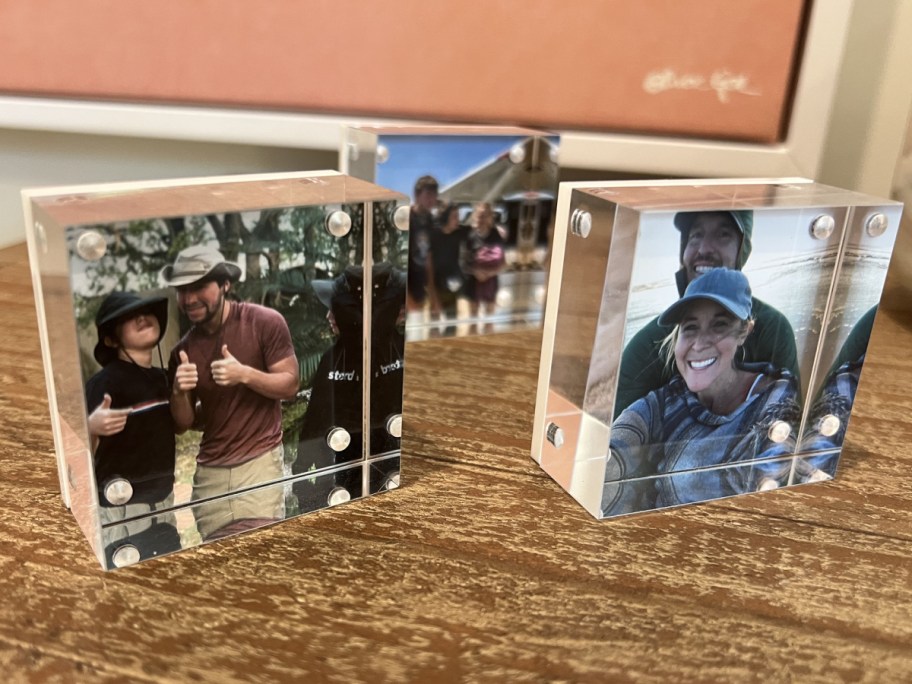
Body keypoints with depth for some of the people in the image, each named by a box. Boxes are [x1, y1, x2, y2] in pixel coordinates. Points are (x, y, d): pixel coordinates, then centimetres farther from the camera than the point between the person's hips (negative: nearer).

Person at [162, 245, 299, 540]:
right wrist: (179, 392, -12)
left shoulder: (265, 322, -6)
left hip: (259, 460, -4)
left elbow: (290, 384, -5)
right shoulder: (182, 350, 7)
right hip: (209, 468, 4)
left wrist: (245, 374, -21)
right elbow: (182, 425, 9)